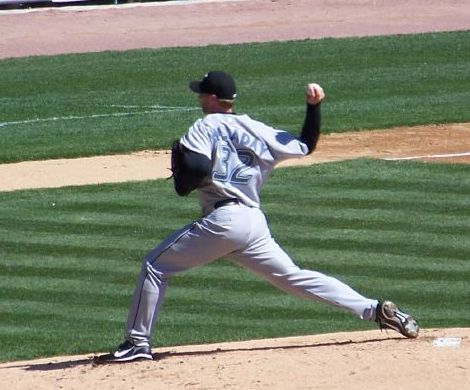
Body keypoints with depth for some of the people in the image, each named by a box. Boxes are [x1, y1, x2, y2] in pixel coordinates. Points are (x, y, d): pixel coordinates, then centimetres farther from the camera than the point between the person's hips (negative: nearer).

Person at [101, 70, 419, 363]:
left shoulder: (206, 127, 0)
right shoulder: (259, 131, 18)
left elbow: (199, 168, -17)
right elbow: (306, 146, 26)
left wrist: (183, 181, 3)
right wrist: (314, 107, 25)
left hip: (223, 219, -6)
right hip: (256, 222, 6)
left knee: (155, 266, 5)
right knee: (294, 277, 8)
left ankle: (138, 341, 2)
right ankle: (375, 309, -3)